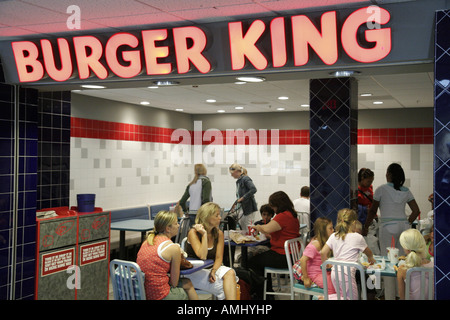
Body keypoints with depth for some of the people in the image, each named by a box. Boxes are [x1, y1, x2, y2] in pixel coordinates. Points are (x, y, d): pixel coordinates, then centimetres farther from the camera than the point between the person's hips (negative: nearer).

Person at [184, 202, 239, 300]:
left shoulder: (219, 233, 3)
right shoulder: (193, 232, -11)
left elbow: (219, 258, 0)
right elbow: (202, 256, -21)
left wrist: (213, 271, -19)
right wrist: (204, 234, -23)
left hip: (212, 267, 5)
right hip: (194, 272, -5)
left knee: (230, 273, -27)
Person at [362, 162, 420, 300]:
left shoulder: (381, 189, -3)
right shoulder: (406, 191, 10)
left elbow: (372, 211, 0)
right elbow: (416, 211, 10)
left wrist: (365, 228, 9)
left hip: (388, 228, -5)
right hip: (404, 227, 5)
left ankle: (390, 297, -1)